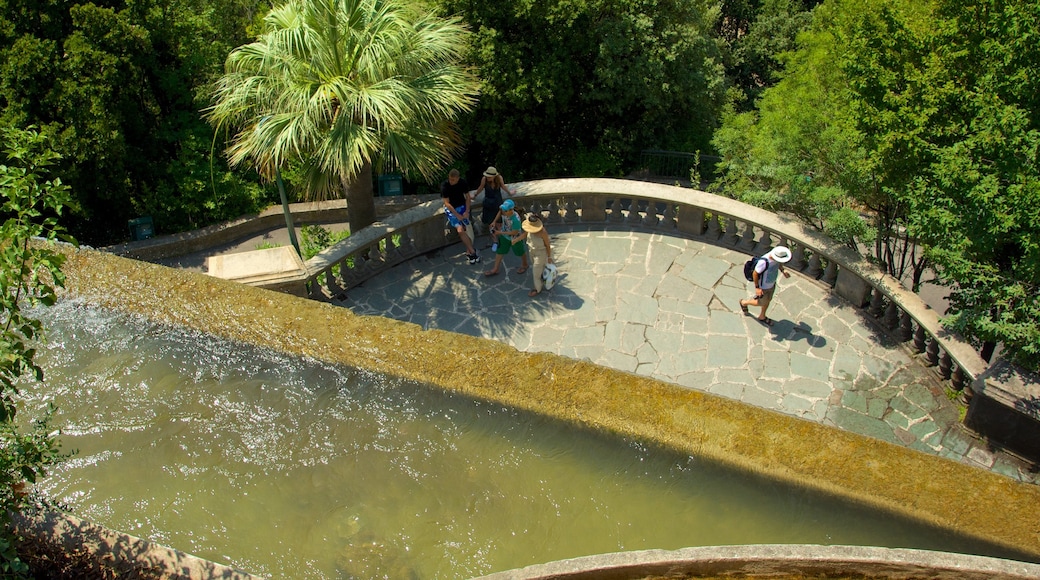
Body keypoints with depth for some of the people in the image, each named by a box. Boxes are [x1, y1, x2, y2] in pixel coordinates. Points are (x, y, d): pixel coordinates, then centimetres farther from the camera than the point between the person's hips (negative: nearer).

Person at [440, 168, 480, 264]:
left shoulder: (462, 182, -9)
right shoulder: (444, 185, -19)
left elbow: (467, 197, 2)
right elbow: (447, 203, -18)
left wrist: (467, 211, -9)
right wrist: (457, 215, -20)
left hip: (462, 206, 3)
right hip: (451, 209, -3)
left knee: (467, 228, -14)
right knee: (460, 229, -19)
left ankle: (468, 252, -6)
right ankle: (472, 251, -13)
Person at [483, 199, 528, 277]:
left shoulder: (516, 219, -41)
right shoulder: (504, 212, -22)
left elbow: (514, 232, -32)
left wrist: (500, 232, -30)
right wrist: (494, 221, -6)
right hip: (504, 236, 6)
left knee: (520, 252, 21)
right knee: (499, 251, 15)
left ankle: (524, 265, 50)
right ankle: (495, 269, 31)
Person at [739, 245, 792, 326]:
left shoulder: (777, 255, -21)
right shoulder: (764, 262, -43)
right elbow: (755, 273, -28)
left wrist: (783, 271, -12)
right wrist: (757, 288, -22)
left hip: (772, 283, 7)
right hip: (763, 287, -6)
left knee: (768, 300, 27)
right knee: (762, 303, 19)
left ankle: (762, 317, 53)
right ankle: (744, 303, 47)